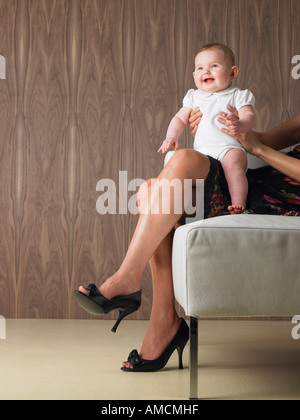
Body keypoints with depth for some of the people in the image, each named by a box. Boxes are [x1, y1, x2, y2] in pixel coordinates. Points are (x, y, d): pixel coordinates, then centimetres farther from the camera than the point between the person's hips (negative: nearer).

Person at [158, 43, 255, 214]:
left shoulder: (238, 96, 8)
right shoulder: (194, 97, 21)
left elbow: (249, 117, -7)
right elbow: (180, 119, 22)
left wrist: (240, 125, -31)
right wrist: (172, 137, 1)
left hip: (230, 147, -3)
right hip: (202, 150, 4)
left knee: (232, 161, -35)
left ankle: (238, 204, -32)